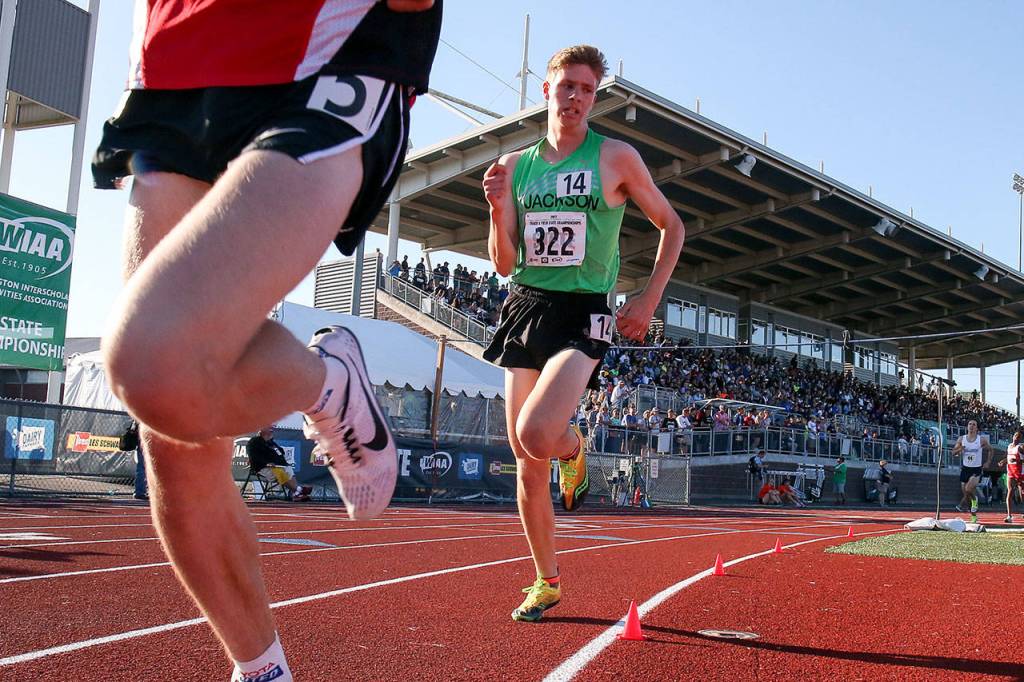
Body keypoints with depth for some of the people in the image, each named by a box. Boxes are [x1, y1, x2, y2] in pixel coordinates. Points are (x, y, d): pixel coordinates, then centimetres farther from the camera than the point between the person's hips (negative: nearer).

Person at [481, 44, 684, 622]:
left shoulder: (616, 157, 2)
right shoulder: (515, 165, 10)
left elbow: (672, 226, 10)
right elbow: (505, 265, 10)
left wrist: (649, 299, 0)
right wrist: (498, 210, -8)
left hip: (584, 314, -4)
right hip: (526, 309, 4)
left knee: (536, 435, -27)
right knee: (527, 464, 5)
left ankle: (573, 447, 12)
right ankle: (548, 582, 22)